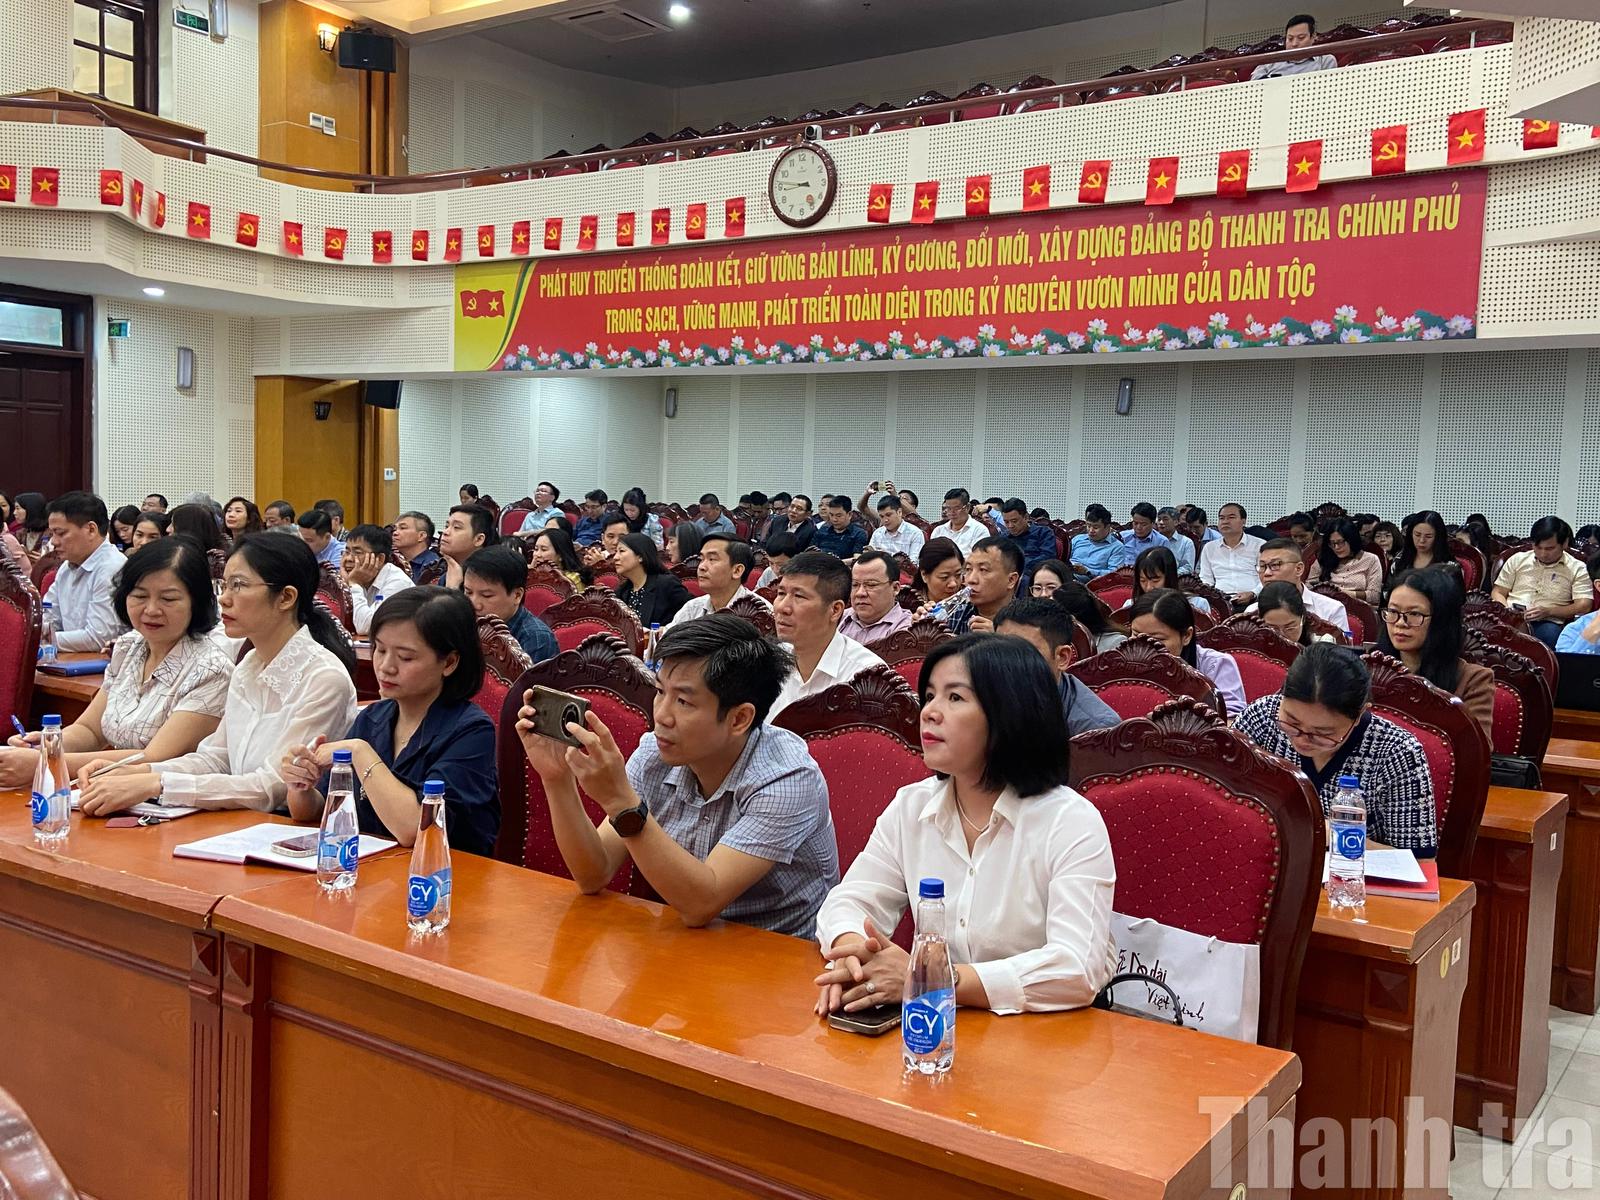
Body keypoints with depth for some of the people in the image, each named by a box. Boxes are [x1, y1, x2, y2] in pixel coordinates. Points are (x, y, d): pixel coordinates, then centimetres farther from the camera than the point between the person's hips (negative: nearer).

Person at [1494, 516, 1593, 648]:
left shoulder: (1577, 569, 9)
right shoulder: (1517, 560, 16)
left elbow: (1584, 606, 0)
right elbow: (1498, 593, 17)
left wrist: (1548, 612, -13)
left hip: (1547, 623, -1)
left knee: (1550, 633, -39)